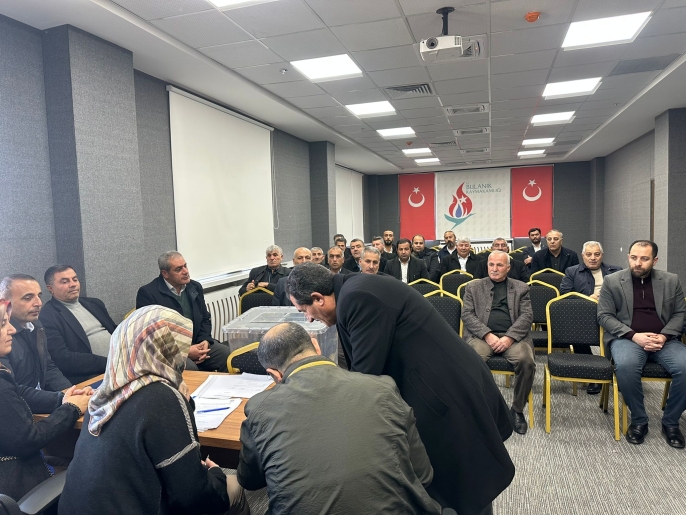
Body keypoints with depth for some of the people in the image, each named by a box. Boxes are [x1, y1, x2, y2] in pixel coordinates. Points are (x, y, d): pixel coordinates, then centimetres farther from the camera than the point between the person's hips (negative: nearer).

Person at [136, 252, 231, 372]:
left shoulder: (195, 287, 10)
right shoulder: (147, 293, -8)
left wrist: (205, 341, -5)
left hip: (196, 344, 6)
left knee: (228, 355, -16)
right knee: (189, 368, -34)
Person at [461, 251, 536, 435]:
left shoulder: (520, 288, 17)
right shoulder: (473, 287, 15)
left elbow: (527, 316, 5)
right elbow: (467, 315, 4)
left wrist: (509, 337, -12)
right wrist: (487, 335, -12)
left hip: (513, 336, 1)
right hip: (482, 335, -1)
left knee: (526, 361, -30)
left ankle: (517, 409, -6)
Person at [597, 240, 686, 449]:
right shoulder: (612, 281, 2)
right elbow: (604, 316, -2)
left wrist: (664, 336, -9)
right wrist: (633, 335, -15)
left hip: (664, 340, 3)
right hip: (627, 338, -2)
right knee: (625, 367, -34)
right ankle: (638, 421, -10)